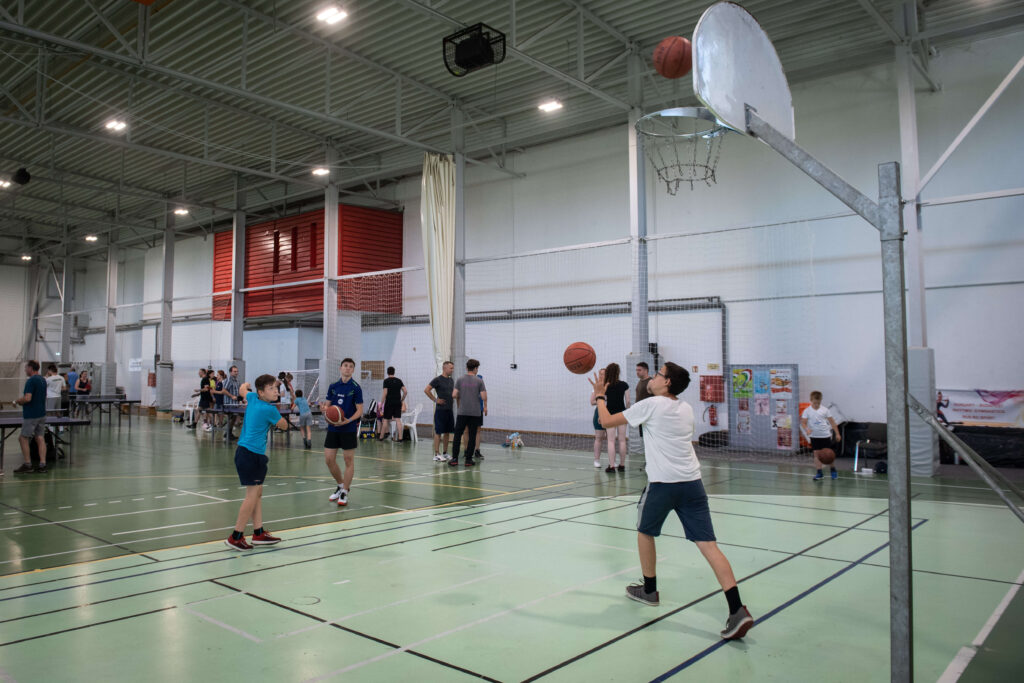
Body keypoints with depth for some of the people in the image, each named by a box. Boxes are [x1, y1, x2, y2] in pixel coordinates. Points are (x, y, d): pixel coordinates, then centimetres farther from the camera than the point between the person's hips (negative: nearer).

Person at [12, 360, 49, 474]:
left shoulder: (31, 381, -16)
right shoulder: (43, 380, 12)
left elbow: (27, 398, -24)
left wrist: (17, 401, -6)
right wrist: (22, 401, 18)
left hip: (31, 416, -8)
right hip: (42, 414, 8)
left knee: (23, 439, 3)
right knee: (40, 438, 7)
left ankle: (28, 465, 5)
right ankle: (42, 464, 5)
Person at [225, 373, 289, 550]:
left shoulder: (252, 397, 7)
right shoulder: (269, 409, -15)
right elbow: (284, 425, 1)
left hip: (244, 451, 9)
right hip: (252, 455, -9)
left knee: (257, 493, 13)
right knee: (252, 495, -4)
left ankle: (258, 533, 19)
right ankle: (236, 537, 1)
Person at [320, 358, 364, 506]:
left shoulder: (356, 387, -5)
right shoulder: (333, 386, 8)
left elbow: (360, 410, -7)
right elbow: (327, 405, 11)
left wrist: (348, 420, -23)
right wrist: (324, 407, -13)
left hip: (349, 429, -5)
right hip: (332, 428, 5)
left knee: (349, 461, 1)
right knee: (329, 460, 5)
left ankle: (344, 493, 12)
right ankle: (341, 485, 27)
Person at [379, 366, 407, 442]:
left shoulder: (386, 381, -6)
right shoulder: (399, 380, 7)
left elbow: (385, 393, -11)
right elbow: (405, 391, 2)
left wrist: (381, 404, -5)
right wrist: (402, 400, 14)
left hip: (389, 403, -3)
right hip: (398, 403, 4)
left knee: (386, 420, 6)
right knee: (398, 420, 1)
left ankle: (381, 437, 15)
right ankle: (400, 437, -3)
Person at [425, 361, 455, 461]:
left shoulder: (451, 380, 14)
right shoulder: (438, 379, -9)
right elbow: (426, 390, -12)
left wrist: (453, 399, 12)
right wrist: (435, 400, -12)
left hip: (450, 410, 7)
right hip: (440, 410, -7)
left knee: (447, 432, 10)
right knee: (438, 432, -4)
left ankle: (445, 453, 19)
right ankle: (436, 454, 0)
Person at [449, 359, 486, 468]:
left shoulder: (460, 380, 1)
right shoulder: (479, 381, -2)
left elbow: (454, 395, -3)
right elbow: (484, 397, -7)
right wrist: (485, 407, 11)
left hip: (462, 412, 1)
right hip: (475, 412, -1)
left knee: (458, 435, 6)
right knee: (472, 436, 5)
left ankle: (455, 459, 2)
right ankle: (468, 459, 7)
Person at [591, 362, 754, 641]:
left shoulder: (651, 404, -3)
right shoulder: (686, 409, 15)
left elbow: (607, 421, 1)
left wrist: (600, 396, 19)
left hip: (663, 483, -5)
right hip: (692, 481, 5)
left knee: (645, 532, 20)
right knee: (708, 544, -1)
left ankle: (649, 590, 33)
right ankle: (737, 610, -11)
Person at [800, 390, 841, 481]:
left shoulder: (825, 410, -2)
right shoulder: (807, 411, -4)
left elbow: (832, 422, 3)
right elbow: (803, 423, -6)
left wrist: (837, 433, 0)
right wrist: (807, 429, -26)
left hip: (825, 435, 0)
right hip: (814, 436, 0)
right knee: (816, 453, 0)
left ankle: (833, 471, 25)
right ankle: (819, 473, 6)